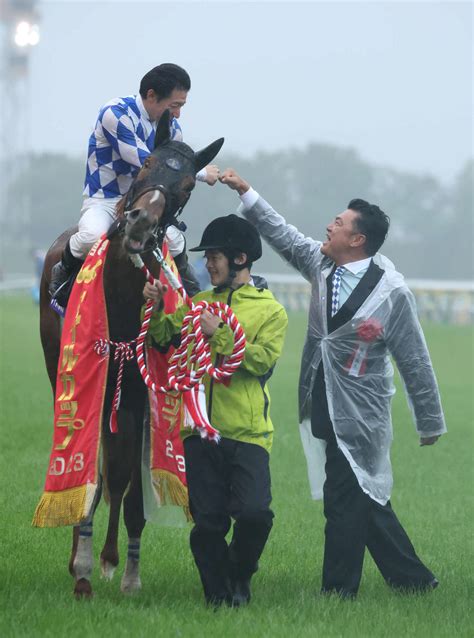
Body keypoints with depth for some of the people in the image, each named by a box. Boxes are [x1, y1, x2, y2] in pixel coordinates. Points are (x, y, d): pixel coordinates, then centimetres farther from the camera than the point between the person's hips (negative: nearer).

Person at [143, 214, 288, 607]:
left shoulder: (271, 311, 5)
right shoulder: (199, 304, 17)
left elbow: (263, 360, -10)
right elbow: (162, 337, 5)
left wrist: (218, 334, -15)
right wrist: (155, 306, -12)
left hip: (247, 432, -3)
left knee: (254, 512, -17)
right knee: (208, 522, 1)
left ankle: (240, 576, 9)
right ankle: (219, 596, 15)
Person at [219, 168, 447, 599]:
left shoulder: (391, 291, -13)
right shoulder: (322, 264, 4)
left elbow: (415, 361, -8)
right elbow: (282, 234, 18)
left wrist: (431, 423, -3)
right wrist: (246, 193, 14)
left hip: (359, 413, -7)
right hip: (325, 406, 7)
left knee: (345, 499, -4)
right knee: (366, 498, 11)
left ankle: (339, 590, 6)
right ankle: (414, 580, 20)